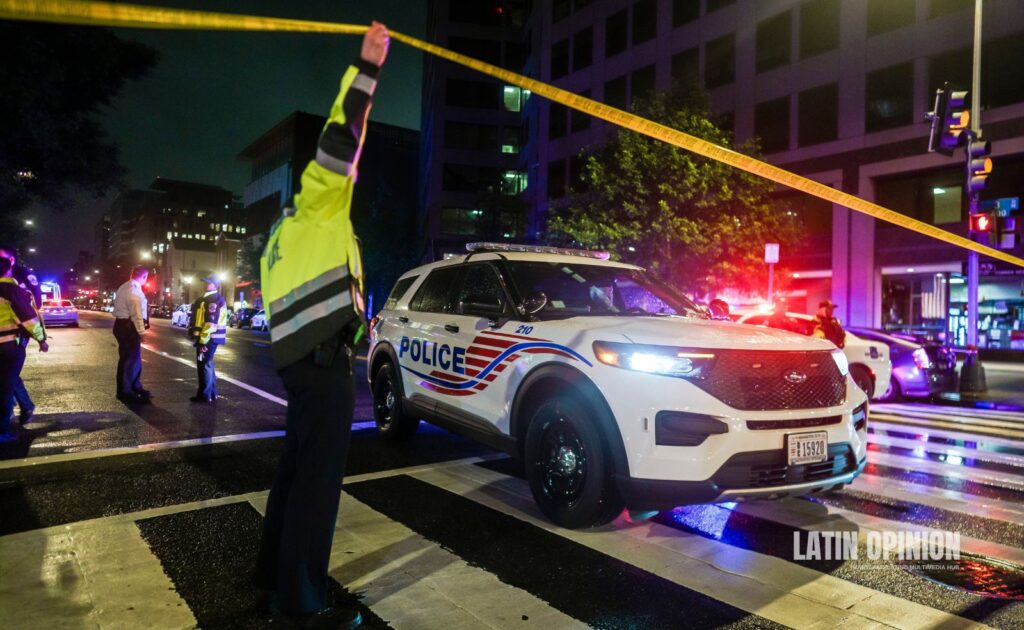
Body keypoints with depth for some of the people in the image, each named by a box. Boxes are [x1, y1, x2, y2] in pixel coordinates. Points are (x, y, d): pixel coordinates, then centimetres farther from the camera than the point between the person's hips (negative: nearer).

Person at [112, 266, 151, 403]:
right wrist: (141, 331, -20)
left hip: (122, 324, 11)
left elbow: (120, 307, 18)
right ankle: (125, 392, 5)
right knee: (130, 359, -2)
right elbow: (136, 312, -21)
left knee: (133, 358, 18)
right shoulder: (134, 289, -17)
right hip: (129, 327, -11)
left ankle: (135, 388, 28)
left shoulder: (124, 287, 17)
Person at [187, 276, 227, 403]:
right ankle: (211, 393, 24)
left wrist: (203, 340, -24)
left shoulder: (214, 300, -16)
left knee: (204, 365, -5)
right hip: (208, 337, 11)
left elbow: (211, 322, -24)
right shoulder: (208, 298, 18)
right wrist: (201, 338, 23)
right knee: (207, 364, 16)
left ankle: (205, 395, 2)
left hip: (209, 338, -11)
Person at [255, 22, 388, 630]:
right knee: (318, 477, -6)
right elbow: (339, 145, -14)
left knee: (298, 467, 18)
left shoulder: (286, 234, 26)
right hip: (323, 358, -10)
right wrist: (366, 70, -12)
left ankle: (276, 568, 31)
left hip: (302, 356, 10)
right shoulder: (318, 208, -1)